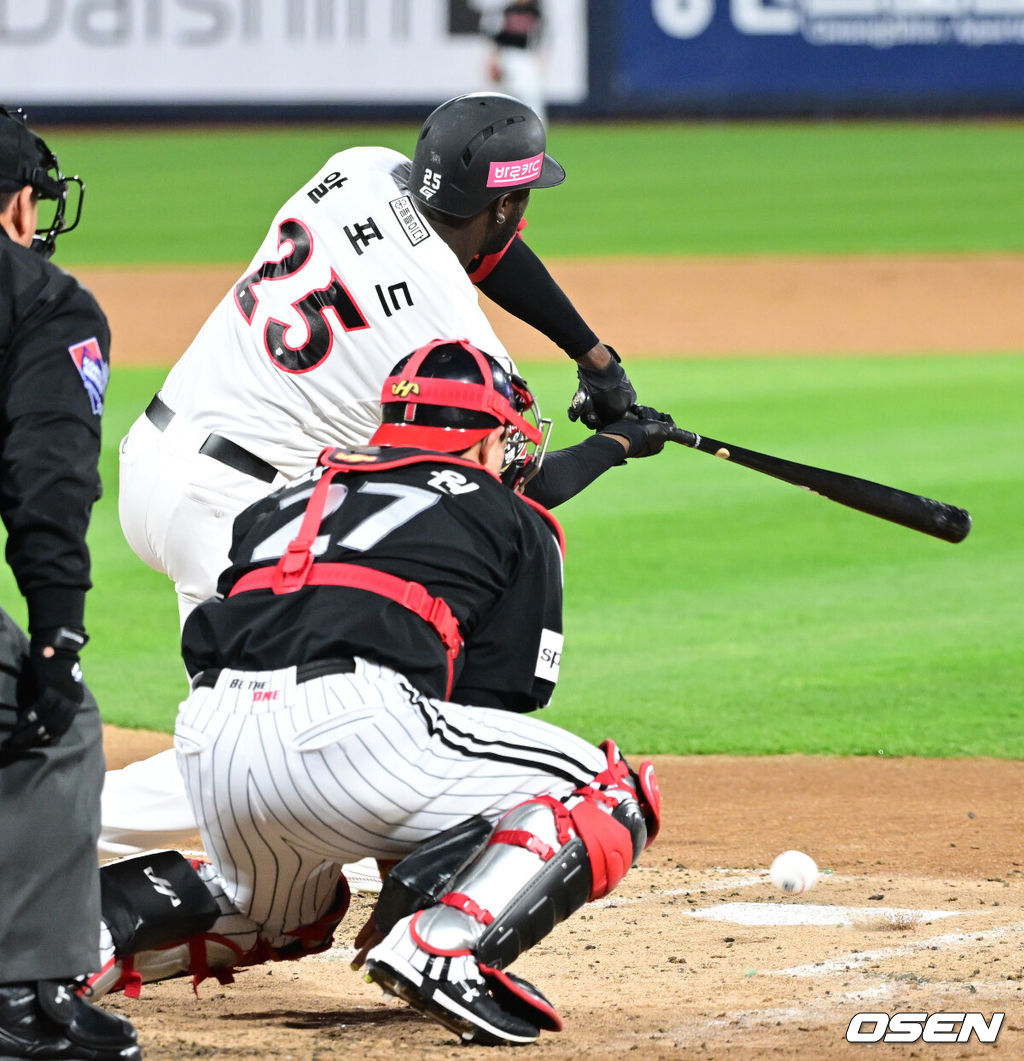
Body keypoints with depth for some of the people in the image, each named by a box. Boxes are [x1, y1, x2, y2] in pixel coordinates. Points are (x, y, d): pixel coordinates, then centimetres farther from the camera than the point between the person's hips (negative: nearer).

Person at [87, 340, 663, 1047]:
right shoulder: (516, 524, 20)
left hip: (206, 749, 7)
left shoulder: (281, 506, 33)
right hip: (347, 719, -6)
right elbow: (499, 697, 11)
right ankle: (441, 945, -18)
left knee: (288, 911, 37)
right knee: (615, 799, 6)